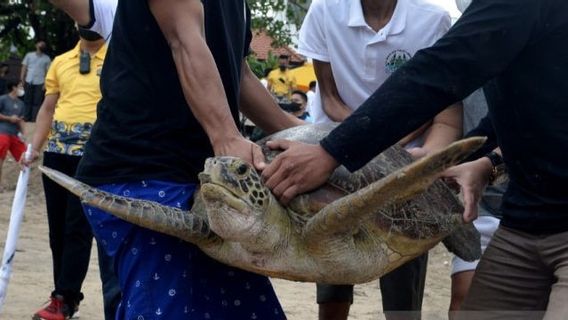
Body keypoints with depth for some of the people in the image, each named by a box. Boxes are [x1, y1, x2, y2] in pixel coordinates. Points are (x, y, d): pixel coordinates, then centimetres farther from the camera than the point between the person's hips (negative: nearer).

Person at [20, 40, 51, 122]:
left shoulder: (47, 58, 9)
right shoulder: (29, 55, 12)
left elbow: (48, 72, 5)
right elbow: (24, 68, 10)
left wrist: (45, 84, -6)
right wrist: (22, 79, -2)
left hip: (39, 83, -1)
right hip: (29, 82, 1)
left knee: (37, 103, -4)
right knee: (27, 101, 2)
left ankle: (34, 120, -4)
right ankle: (27, 119, 5)